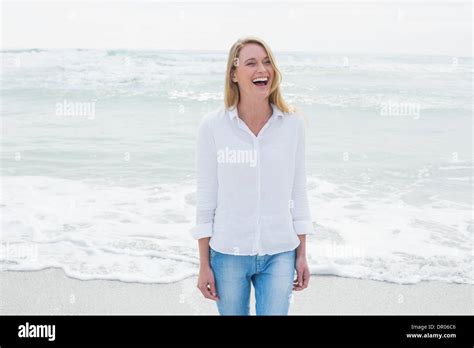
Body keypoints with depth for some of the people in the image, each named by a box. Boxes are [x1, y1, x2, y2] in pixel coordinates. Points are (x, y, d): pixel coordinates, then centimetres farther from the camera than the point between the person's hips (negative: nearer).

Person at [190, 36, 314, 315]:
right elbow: (205, 197, -2)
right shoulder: (212, 126, -6)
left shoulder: (293, 123, -2)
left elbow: (298, 190, 4)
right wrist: (204, 265, -1)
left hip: (279, 253, 1)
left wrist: (302, 255, 6)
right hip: (228, 253, 0)